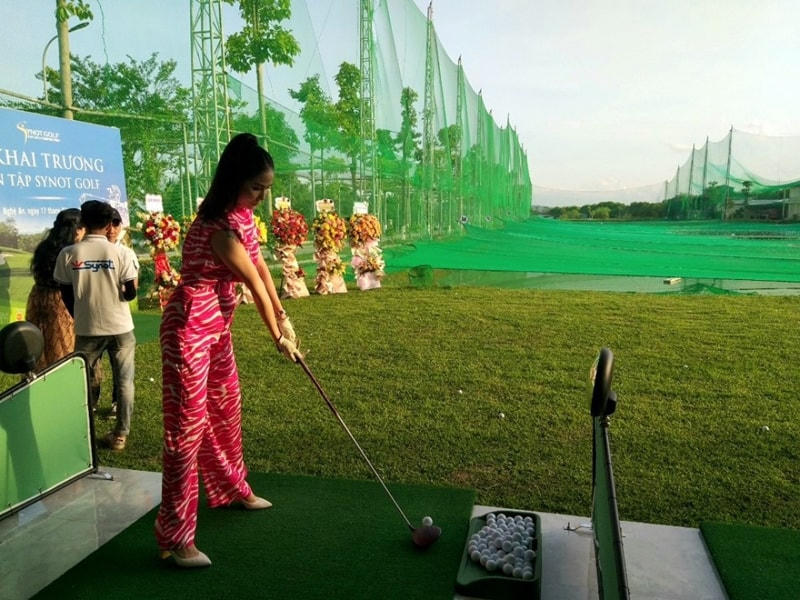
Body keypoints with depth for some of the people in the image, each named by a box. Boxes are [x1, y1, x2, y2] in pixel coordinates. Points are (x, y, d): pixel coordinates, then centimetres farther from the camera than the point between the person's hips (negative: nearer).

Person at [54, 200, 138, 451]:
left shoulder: (68, 254, -6)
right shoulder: (118, 253, -10)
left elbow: (66, 295, 1)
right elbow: (131, 293, -8)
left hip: (87, 329, 1)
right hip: (120, 327, -1)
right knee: (124, 381, 10)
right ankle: (120, 434, 14)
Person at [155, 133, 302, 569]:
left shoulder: (241, 215, 3)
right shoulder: (218, 227, -25)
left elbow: (261, 268, 8)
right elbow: (256, 286, -16)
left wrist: (283, 317, 9)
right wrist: (278, 337, -5)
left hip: (218, 324, 9)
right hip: (190, 328, -9)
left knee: (226, 410, 20)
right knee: (188, 425, -4)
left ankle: (231, 489, 41)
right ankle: (176, 538, 8)